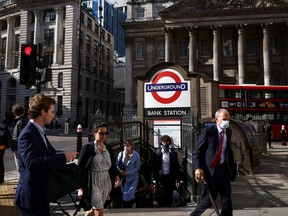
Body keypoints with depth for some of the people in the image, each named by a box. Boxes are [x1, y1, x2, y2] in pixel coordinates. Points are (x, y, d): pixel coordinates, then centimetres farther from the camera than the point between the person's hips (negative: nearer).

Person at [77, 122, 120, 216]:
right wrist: (80, 188, -11)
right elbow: (80, 168, -8)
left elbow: (112, 165, 12)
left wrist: (116, 176, -6)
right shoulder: (87, 148, -10)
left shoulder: (108, 147, 5)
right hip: (93, 184, -5)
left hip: (106, 183, 5)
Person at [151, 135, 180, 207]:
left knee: (169, 197, 8)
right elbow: (153, 166, 2)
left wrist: (177, 179, 2)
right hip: (160, 177, -2)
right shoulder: (157, 153, 0)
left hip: (170, 177, 2)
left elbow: (176, 167, 6)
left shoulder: (173, 153, 3)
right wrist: (154, 177, -5)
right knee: (161, 195, -9)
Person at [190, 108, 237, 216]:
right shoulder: (208, 131, -11)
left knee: (227, 198, 11)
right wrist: (198, 168, -24)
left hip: (224, 169, 6)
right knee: (209, 199, 1)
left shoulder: (228, 132, 9)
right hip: (211, 169, -6)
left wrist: (232, 166, 13)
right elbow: (196, 151, -12)